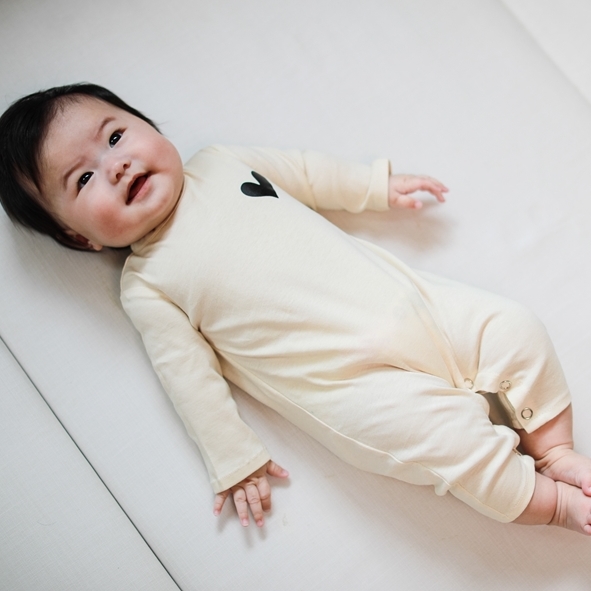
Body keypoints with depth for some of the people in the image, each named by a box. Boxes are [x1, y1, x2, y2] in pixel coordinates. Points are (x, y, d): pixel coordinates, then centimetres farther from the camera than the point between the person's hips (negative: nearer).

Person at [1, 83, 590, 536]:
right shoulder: (145, 286, -3)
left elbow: (307, 172, 21)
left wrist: (380, 186, 20)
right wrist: (233, 461, -2)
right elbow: (189, 376, -3)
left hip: (412, 303, 5)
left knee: (513, 328, -3)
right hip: (354, 382, -5)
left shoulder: (221, 162, 8)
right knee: (447, 436, -21)